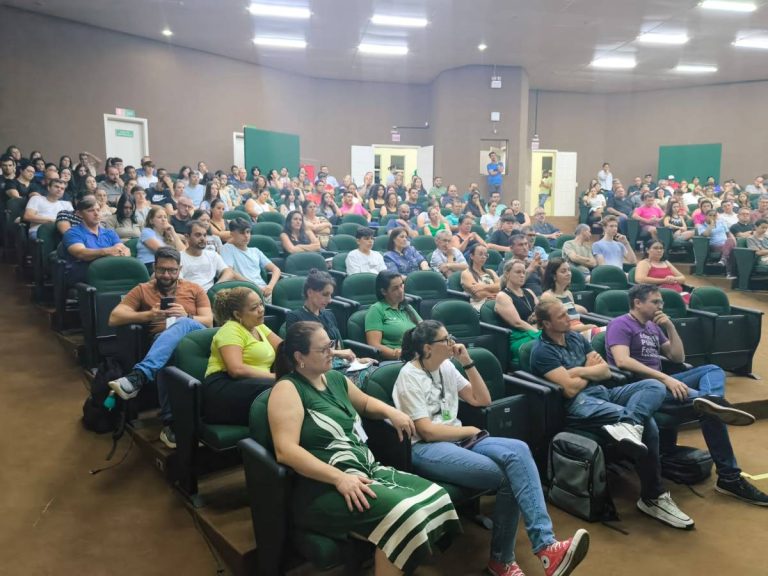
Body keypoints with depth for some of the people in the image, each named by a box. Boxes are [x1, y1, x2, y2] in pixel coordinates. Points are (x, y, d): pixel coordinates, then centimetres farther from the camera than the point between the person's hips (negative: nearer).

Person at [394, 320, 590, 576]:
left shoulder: (446, 367, 14)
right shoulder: (409, 376, -8)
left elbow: (482, 399, 15)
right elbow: (427, 431, -14)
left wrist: (468, 362, 5)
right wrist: (469, 430, -3)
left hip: (457, 439, 7)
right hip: (424, 449, -6)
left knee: (518, 450, -24)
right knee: (507, 477, -27)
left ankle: (545, 545, -28)